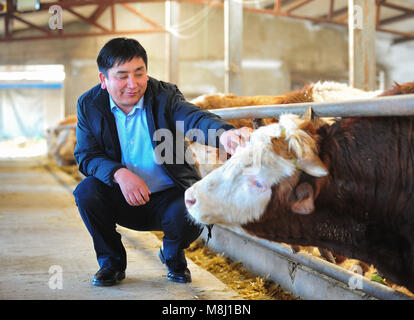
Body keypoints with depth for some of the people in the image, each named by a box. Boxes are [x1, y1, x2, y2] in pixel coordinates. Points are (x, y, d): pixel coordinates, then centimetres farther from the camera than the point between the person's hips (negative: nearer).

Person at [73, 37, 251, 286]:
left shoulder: (165, 95, -12)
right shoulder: (89, 105, -5)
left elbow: (194, 118, -32)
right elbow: (86, 156, -9)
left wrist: (224, 133, -57)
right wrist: (119, 173, -31)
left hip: (168, 197, -2)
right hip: (123, 200, 2)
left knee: (191, 216, -31)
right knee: (86, 191, -25)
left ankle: (173, 258, 8)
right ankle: (111, 262, 1)